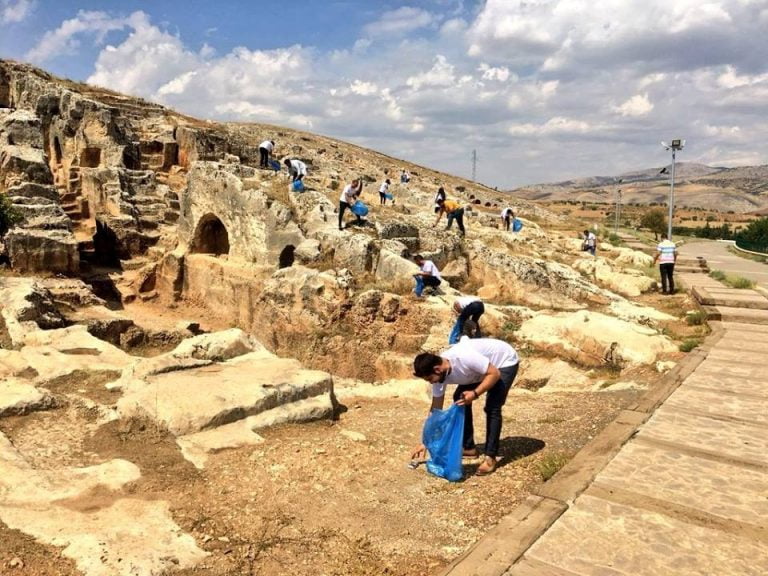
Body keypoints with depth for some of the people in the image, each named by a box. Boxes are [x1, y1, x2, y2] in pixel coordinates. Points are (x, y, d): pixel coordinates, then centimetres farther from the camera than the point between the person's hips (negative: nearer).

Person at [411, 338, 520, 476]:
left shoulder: (464, 357, -40)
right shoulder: (440, 374, -16)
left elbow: (495, 374, -30)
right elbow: (436, 409, -8)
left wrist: (475, 393, -39)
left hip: (505, 361, -7)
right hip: (482, 366, 7)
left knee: (492, 408, -19)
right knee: (460, 399, 1)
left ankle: (490, 457, -7)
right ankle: (469, 448, 13)